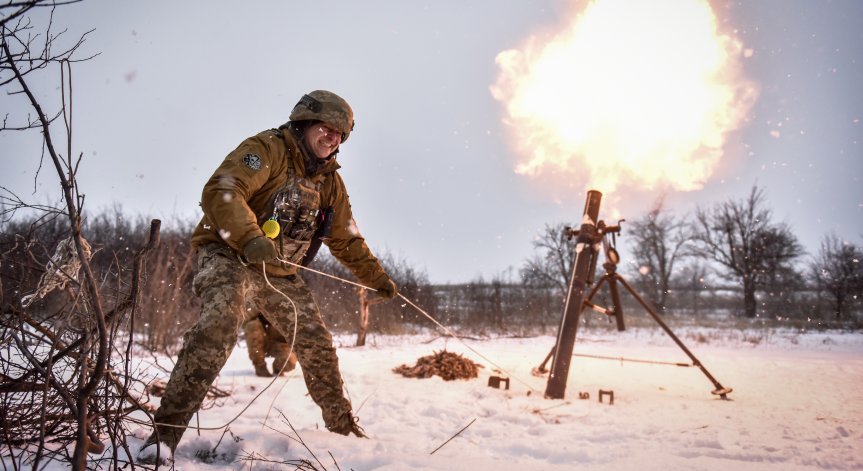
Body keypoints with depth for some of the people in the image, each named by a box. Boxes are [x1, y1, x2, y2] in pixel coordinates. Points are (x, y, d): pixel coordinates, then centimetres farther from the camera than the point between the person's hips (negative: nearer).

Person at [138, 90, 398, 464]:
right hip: (230, 256, -7)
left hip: (280, 273, 7)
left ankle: (342, 426, 25)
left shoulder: (329, 180, 12)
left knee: (317, 343, 6)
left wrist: (377, 278, 15)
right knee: (220, 324, -32)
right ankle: (166, 431, -30)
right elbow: (221, 191, -27)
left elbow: (346, 240, 21)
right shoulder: (267, 149, -11)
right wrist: (250, 238, -43)